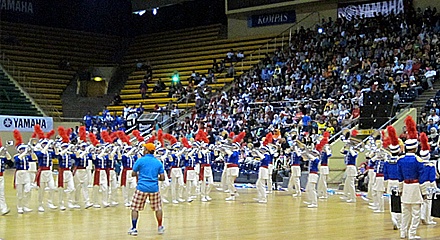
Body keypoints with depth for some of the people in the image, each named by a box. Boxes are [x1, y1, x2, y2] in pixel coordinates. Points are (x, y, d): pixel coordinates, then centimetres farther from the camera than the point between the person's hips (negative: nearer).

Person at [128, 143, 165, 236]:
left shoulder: (140, 160, -5)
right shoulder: (158, 162, 4)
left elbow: (133, 174, 0)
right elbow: (162, 178, 2)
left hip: (142, 188, -3)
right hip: (154, 188, 3)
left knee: (135, 208, 7)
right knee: (158, 208, 18)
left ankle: (134, 229, 5)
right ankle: (160, 228, 26)